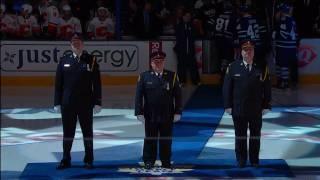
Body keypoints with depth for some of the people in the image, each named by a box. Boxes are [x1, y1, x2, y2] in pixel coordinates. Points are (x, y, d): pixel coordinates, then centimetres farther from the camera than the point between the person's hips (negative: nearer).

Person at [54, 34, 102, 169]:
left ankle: (88, 160, 15)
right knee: (68, 132, 8)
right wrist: (57, 102, 1)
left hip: (85, 103, -1)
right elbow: (58, 83, 5)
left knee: (87, 131, 6)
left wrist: (97, 102, -7)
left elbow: (96, 83, -2)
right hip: (67, 103, 2)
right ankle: (66, 160, 16)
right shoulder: (64, 61, 4)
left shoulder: (91, 61, -1)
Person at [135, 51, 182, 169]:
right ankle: (149, 162, 16)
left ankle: (166, 162, 16)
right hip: (150, 116, -1)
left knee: (166, 140, 6)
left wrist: (177, 112, -2)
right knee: (150, 139, 6)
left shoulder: (172, 76, 4)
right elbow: (139, 96, 0)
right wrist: (139, 112, -6)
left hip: (167, 116, 1)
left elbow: (178, 96, 3)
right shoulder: (144, 77, 2)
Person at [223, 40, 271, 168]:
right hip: (238, 109, 0)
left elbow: (267, 89, 2)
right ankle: (241, 160, 14)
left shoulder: (262, 68, 1)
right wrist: (228, 105, -4)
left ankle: (254, 160, 17)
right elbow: (227, 88, 1)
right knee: (240, 135, 6)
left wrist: (266, 106, -3)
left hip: (256, 110, 0)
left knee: (255, 135, 8)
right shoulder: (233, 68, 0)